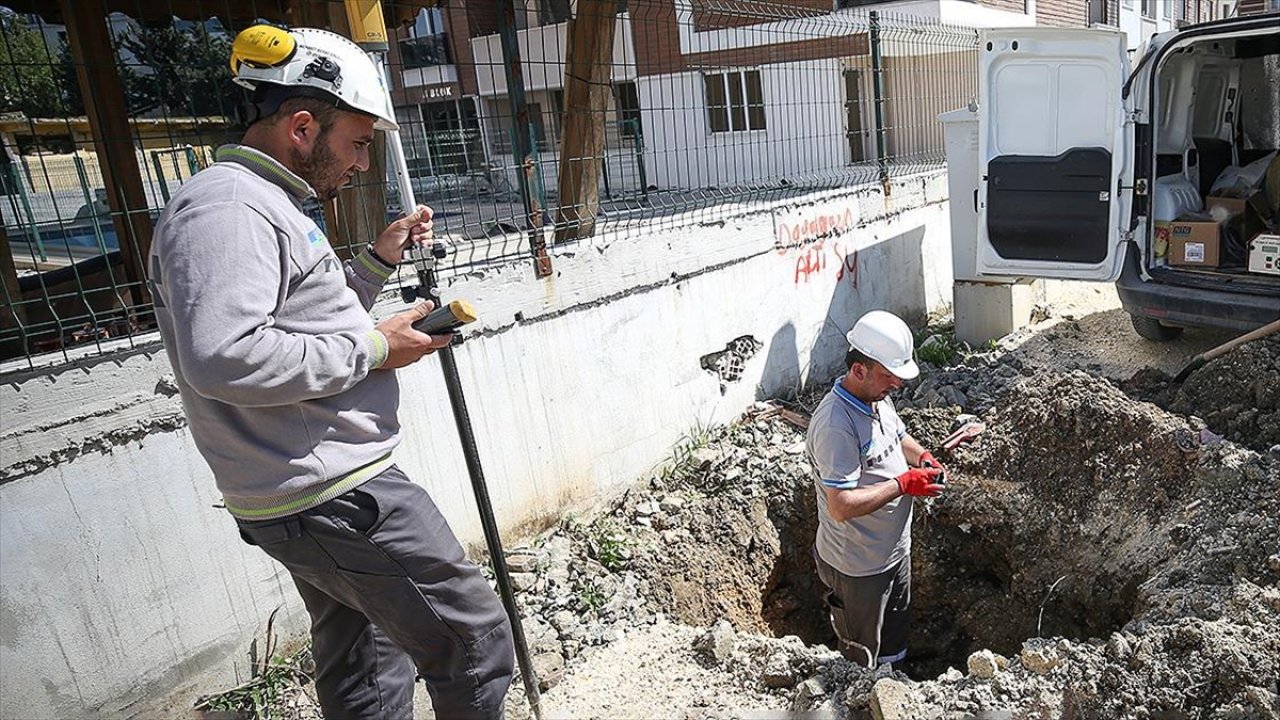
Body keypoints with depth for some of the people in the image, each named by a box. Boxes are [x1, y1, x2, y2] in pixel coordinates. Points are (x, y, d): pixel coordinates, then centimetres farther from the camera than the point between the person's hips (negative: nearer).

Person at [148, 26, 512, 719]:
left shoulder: (267, 205, 18)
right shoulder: (224, 207, -16)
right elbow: (224, 358, -28)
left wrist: (377, 260, 16)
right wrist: (373, 347, -18)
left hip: (309, 495, 11)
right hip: (332, 497, -11)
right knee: (475, 641, -2)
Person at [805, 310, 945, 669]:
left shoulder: (877, 397, -2)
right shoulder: (835, 425, -32)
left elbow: (899, 436, 19)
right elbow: (841, 506, -35)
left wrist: (922, 457, -2)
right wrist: (904, 483, -28)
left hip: (895, 547, 9)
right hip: (859, 567, -9)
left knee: (894, 639, 30)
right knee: (862, 660, 14)